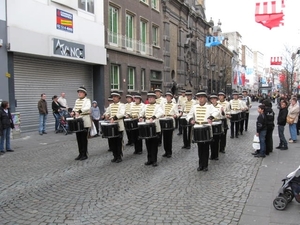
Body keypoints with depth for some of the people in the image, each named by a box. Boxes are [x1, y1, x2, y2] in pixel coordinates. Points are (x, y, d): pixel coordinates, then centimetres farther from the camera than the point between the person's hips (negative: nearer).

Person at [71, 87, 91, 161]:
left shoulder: (87, 100, -5)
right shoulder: (77, 100, 15)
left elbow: (87, 108, -23)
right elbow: (75, 108, 23)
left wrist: (79, 111, -38)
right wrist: (73, 112, 0)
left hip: (85, 121, -6)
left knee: (84, 138, -3)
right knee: (78, 138, 8)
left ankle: (84, 154, 6)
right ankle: (80, 153, 18)